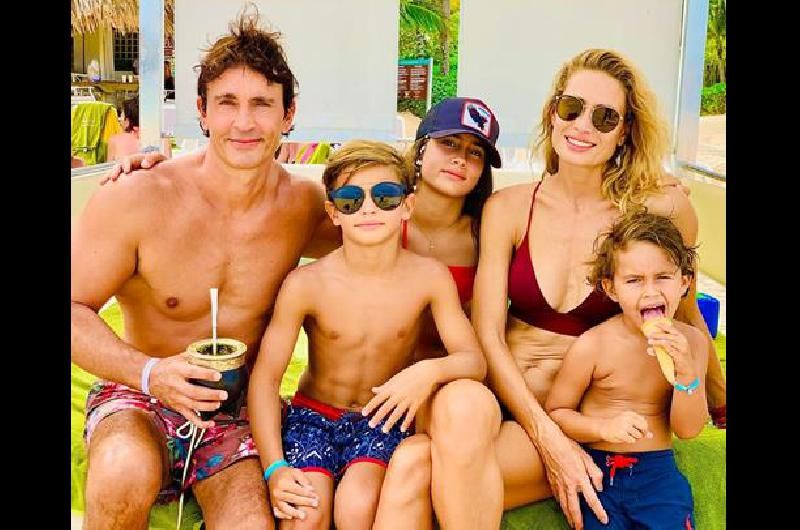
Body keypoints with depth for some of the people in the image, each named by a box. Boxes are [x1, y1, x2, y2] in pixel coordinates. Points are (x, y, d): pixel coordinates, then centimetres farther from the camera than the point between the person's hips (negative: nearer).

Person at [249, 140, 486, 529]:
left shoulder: (429, 277, -10)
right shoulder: (305, 284, -14)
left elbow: (474, 360, -11)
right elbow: (265, 376, -11)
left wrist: (430, 371, -35)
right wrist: (275, 467, -21)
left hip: (383, 418, 1)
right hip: (314, 413, 0)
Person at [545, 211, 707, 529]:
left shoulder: (691, 342, -2)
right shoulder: (592, 346, -13)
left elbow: (688, 429, -2)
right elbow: (555, 412, -5)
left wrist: (685, 369, -18)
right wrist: (604, 428, -22)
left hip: (658, 470, 2)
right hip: (598, 469, -2)